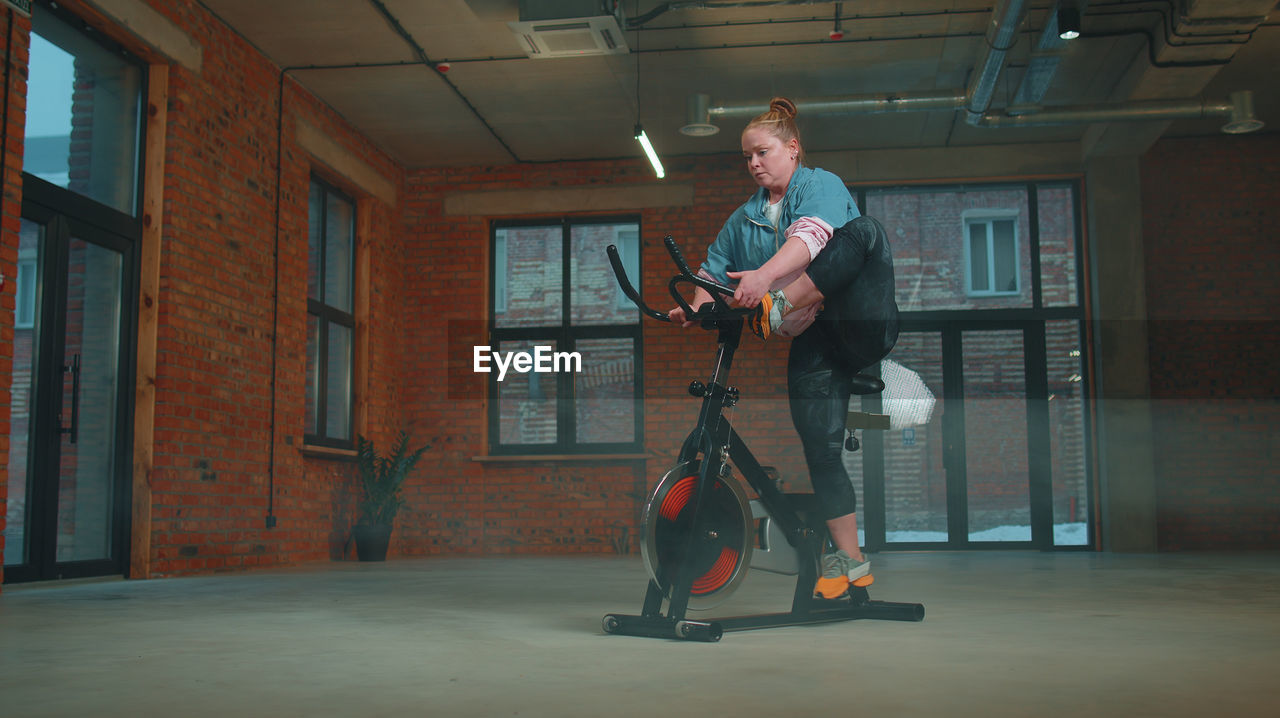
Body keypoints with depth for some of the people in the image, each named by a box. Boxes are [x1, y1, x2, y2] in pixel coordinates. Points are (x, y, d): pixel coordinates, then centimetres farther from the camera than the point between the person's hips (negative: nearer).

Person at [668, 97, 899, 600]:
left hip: (863, 327, -4)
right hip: (810, 345, 5)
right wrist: (698, 306, -4)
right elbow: (714, 267, 19)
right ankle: (848, 562, 1)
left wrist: (766, 275, -39)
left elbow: (812, 234, -22)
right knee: (820, 446, -8)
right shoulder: (744, 219, 20)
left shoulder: (821, 185, -1)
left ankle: (780, 310, -36)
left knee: (862, 231, -30)